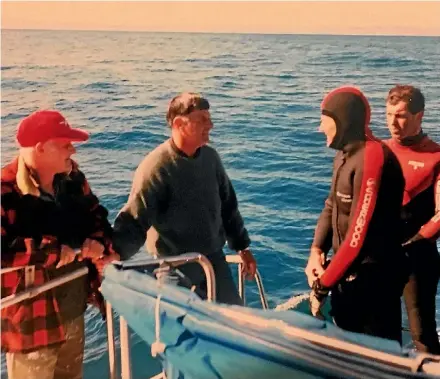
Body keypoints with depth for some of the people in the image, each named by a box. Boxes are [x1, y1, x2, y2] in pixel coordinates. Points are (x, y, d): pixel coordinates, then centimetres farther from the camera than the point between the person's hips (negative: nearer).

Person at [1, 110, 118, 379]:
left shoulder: (71, 176, -1)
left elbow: (95, 214, 10)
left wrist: (99, 241, -11)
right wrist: (51, 250, -28)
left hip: (73, 307, 7)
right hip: (32, 316, -7)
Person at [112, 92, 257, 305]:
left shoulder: (210, 157, 0)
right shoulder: (156, 167, -20)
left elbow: (228, 205, 11)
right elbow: (133, 220, -25)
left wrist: (242, 247, 14)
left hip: (214, 259, 6)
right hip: (175, 267, -6)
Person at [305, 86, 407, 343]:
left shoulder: (373, 158, -23)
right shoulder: (344, 154, 7)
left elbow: (360, 233, -27)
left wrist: (323, 285, -22)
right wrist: (316, 251, -6)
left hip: (373, 276, -9)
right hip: (348, 273, 9)